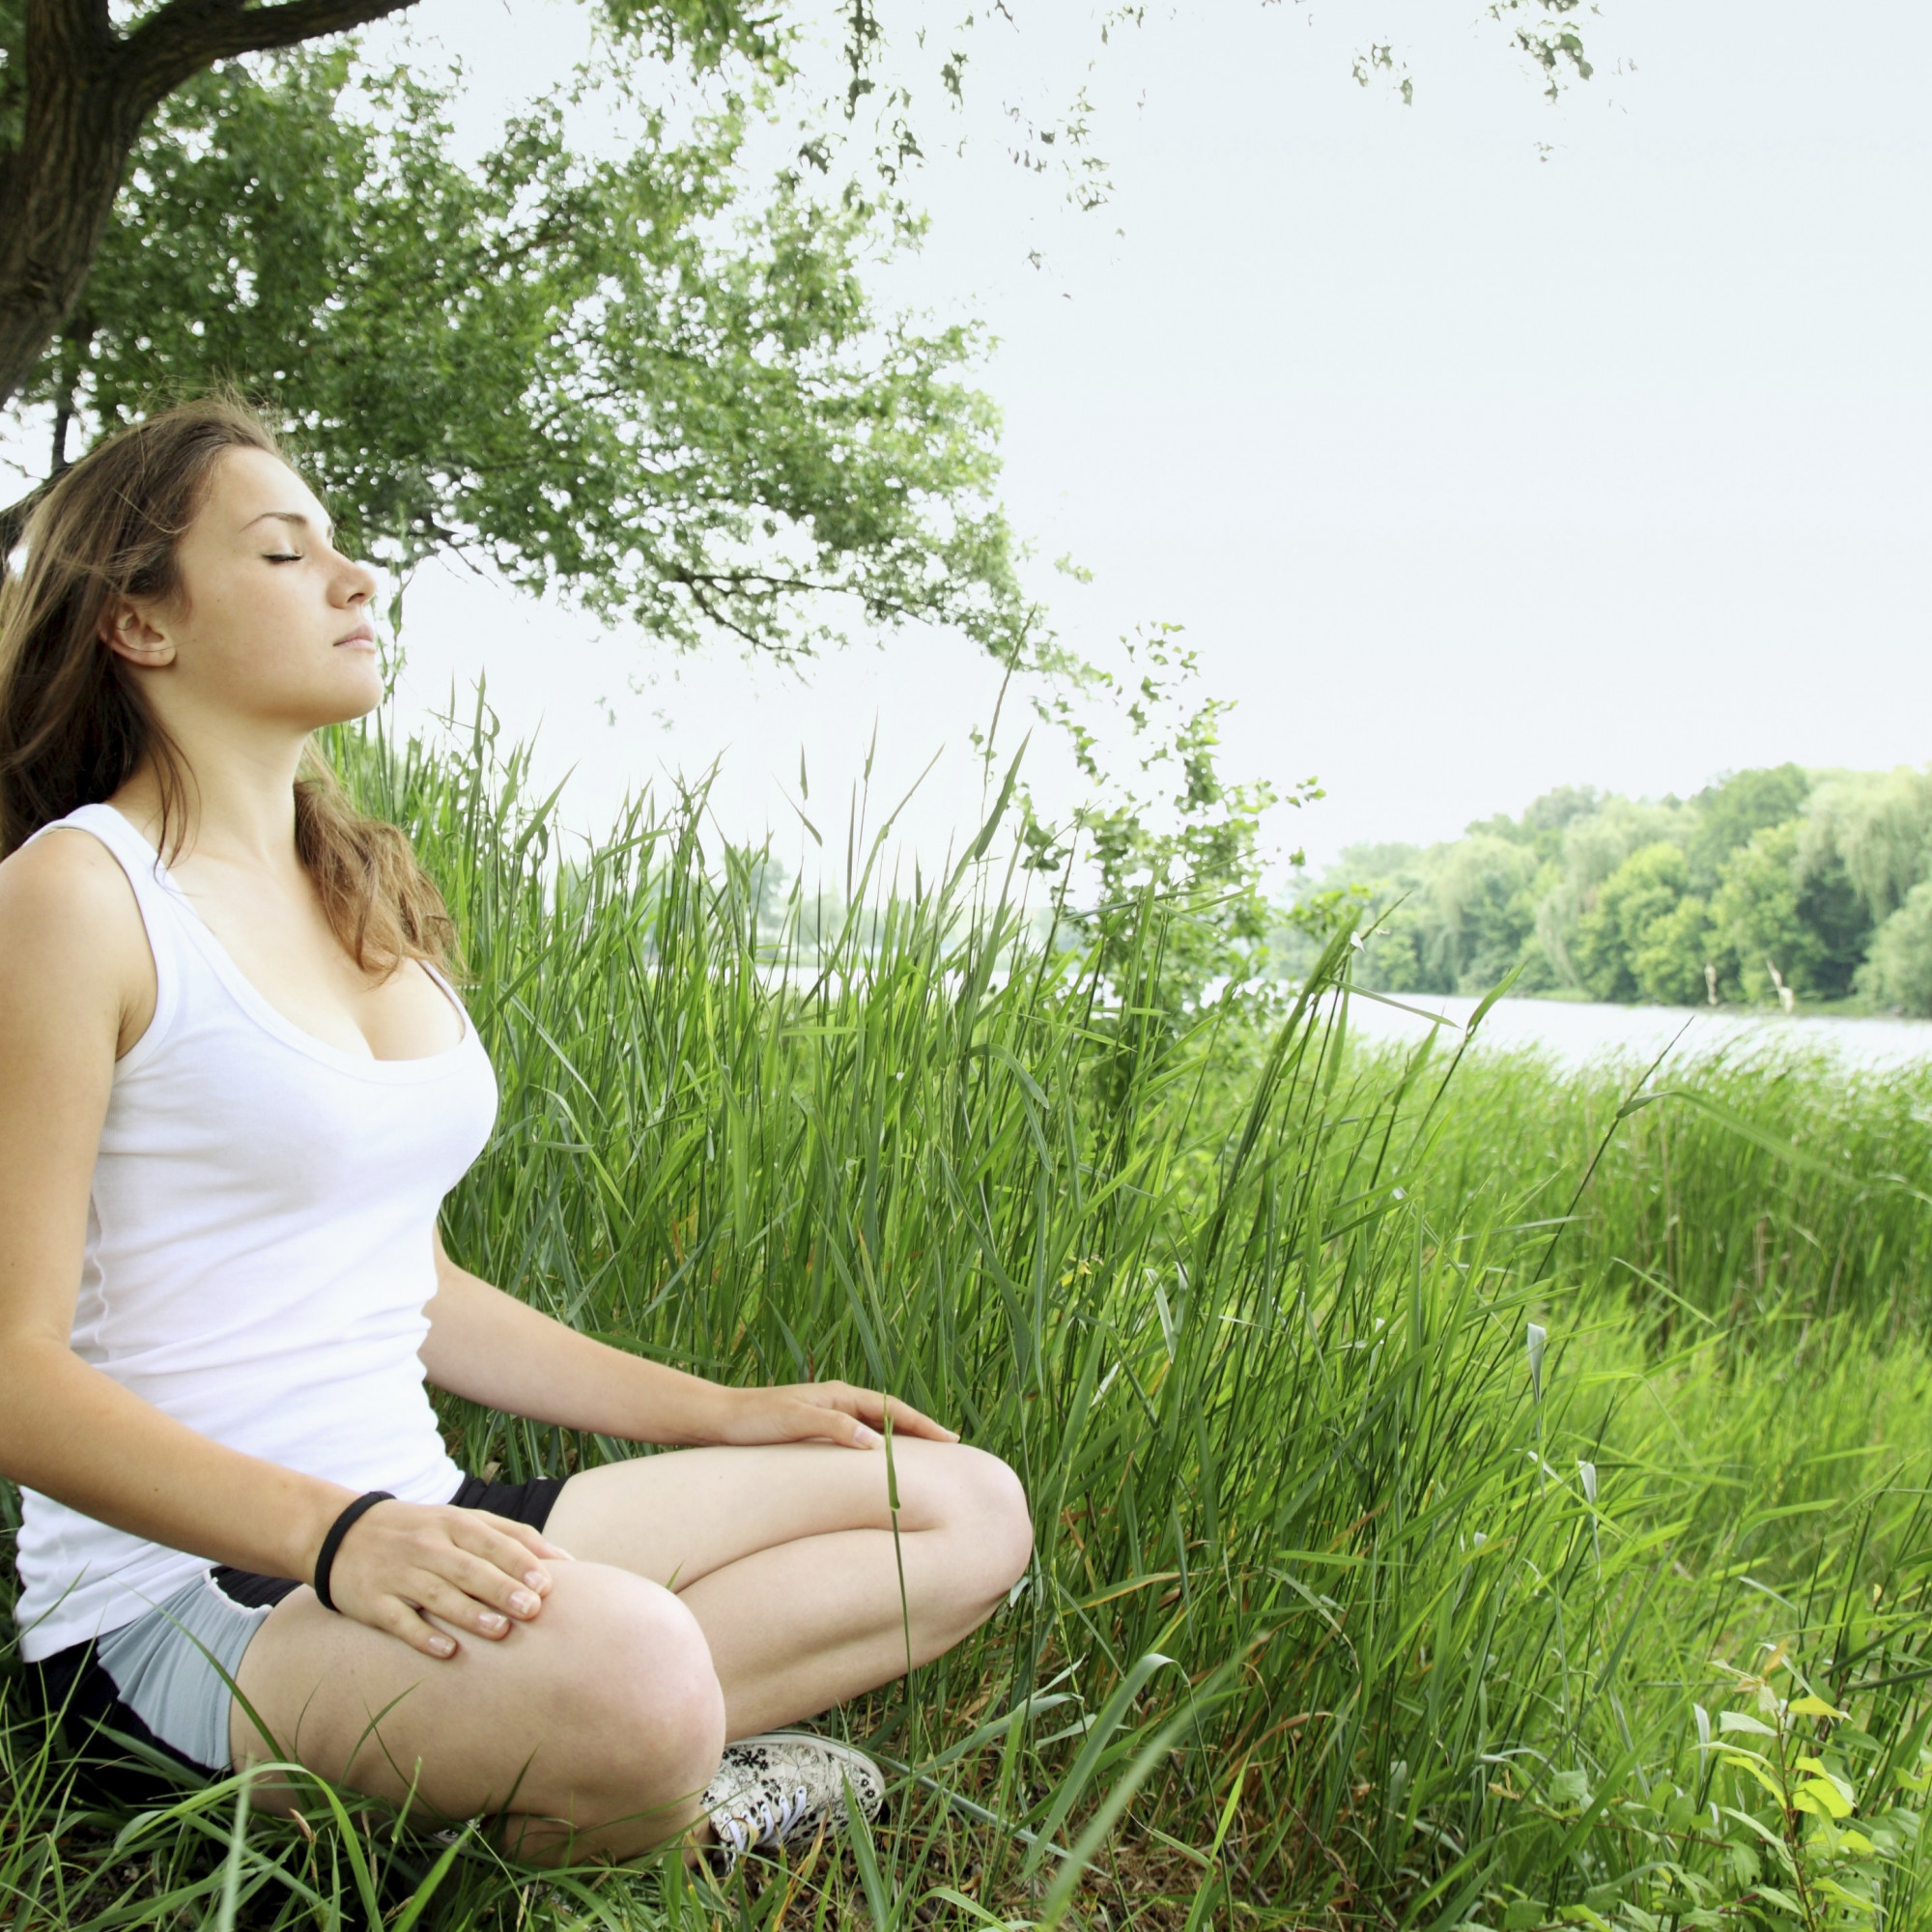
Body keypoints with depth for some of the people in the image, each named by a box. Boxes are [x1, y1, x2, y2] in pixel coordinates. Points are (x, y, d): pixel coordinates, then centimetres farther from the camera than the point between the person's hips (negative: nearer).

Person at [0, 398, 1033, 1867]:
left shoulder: (365, 892, 14)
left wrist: (722, 1414, 14)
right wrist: (336, 1531, -29)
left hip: (407, 1536, 8)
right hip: (179, 1592, -8)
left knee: (971, 1512, 4)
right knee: (630, 1671, -39)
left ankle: (611, 1758, -9)